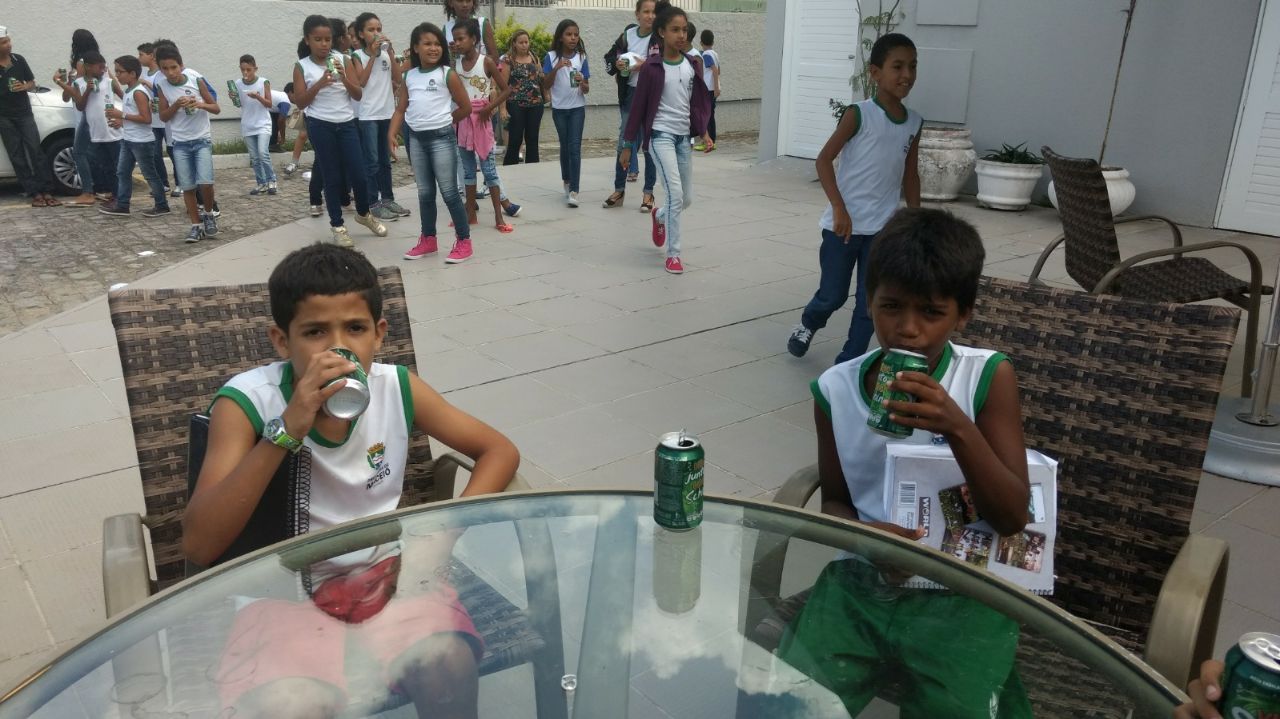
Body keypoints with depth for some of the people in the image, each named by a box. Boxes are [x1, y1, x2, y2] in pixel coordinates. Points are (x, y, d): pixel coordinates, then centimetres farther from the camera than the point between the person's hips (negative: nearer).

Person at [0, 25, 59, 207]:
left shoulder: (19, 60, 2)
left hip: (24, 113, 2)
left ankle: (47, 192, -6)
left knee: (36, 151, -5)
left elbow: (32, 83, 11)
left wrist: (24, 86, -10)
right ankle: (34, 193, 0)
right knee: (17, 157, -1)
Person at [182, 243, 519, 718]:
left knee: (446, 661, -27)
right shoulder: (245, 402, -13)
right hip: (282, 590, -2)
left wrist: (442, 537, -12)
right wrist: (288, 429, -30)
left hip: (387, 577, 2)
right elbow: (198, 547, -21)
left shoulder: (397, 388, -6)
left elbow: (500, 452, 3)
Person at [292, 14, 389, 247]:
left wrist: (343, 77, -16)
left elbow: (358, 95, 1)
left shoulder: (342, 59, 3)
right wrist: (320, 83, -17)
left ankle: (363, 214, 28)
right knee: (332, 177, 3)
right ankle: (337, 225, 15)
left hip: (346, 123, 2)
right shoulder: (302, 67, -2)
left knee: (358, 173, 1)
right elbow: (301, 103, -5)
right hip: (320, 126, -2)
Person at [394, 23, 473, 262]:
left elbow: (465, 108, -2)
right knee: (424, 193, 12)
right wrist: (391, 136, -1)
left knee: (449, 191, -3)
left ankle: (464, 241, 5)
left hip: (441, 138, -5)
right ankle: (428, 239, 24)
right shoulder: (409, 76, 9)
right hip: (416, 138, 5)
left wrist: (442, 121, 7)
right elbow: (400, 109, 10)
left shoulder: (448, 75, -6)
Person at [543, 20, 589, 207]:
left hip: (577, 108, 0)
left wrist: (582, 82, -23)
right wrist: (556, 68, -19)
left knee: (575, 147, -9)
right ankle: (567, 181, 30)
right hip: (559, 109, 1)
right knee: (565, 147, 12)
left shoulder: (581, 57, -2)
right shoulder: (551, 57, -4)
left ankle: (573, 191, -13)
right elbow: (546, 86, -6)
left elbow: (587, 89, 0)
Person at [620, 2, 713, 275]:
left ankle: (659, 215, 44)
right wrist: (627, 146, -5)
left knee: (687, 199, 11)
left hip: (683, 137, 5)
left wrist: (703, 132, -1)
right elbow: (638, 107, -6)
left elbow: (699, 101, 13)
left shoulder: (693, 65, 5)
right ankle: (673, 255, -4)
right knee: (675, 194, -15)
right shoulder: (652, 67, -9)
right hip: (661, 136, -5)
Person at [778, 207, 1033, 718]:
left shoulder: (989, 378, -8)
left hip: (962, 592, -2)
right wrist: (861, 533, -15)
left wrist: (958, 429, -27)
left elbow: (1013, 518, -11)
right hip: (862, 581, 2)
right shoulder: (836, 390, -2)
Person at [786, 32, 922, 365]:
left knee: (871, 303, 5)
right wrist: (839, 209, -19)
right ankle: (808, 323, 38)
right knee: (832, 296, 6)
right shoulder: (859, 114, -11)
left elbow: (910, 175, 14)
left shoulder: (915, 123, 5)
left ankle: (848, 365, 17)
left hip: (884, 227, 5)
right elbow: (824, 159, -11)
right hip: (845, 222, -4)